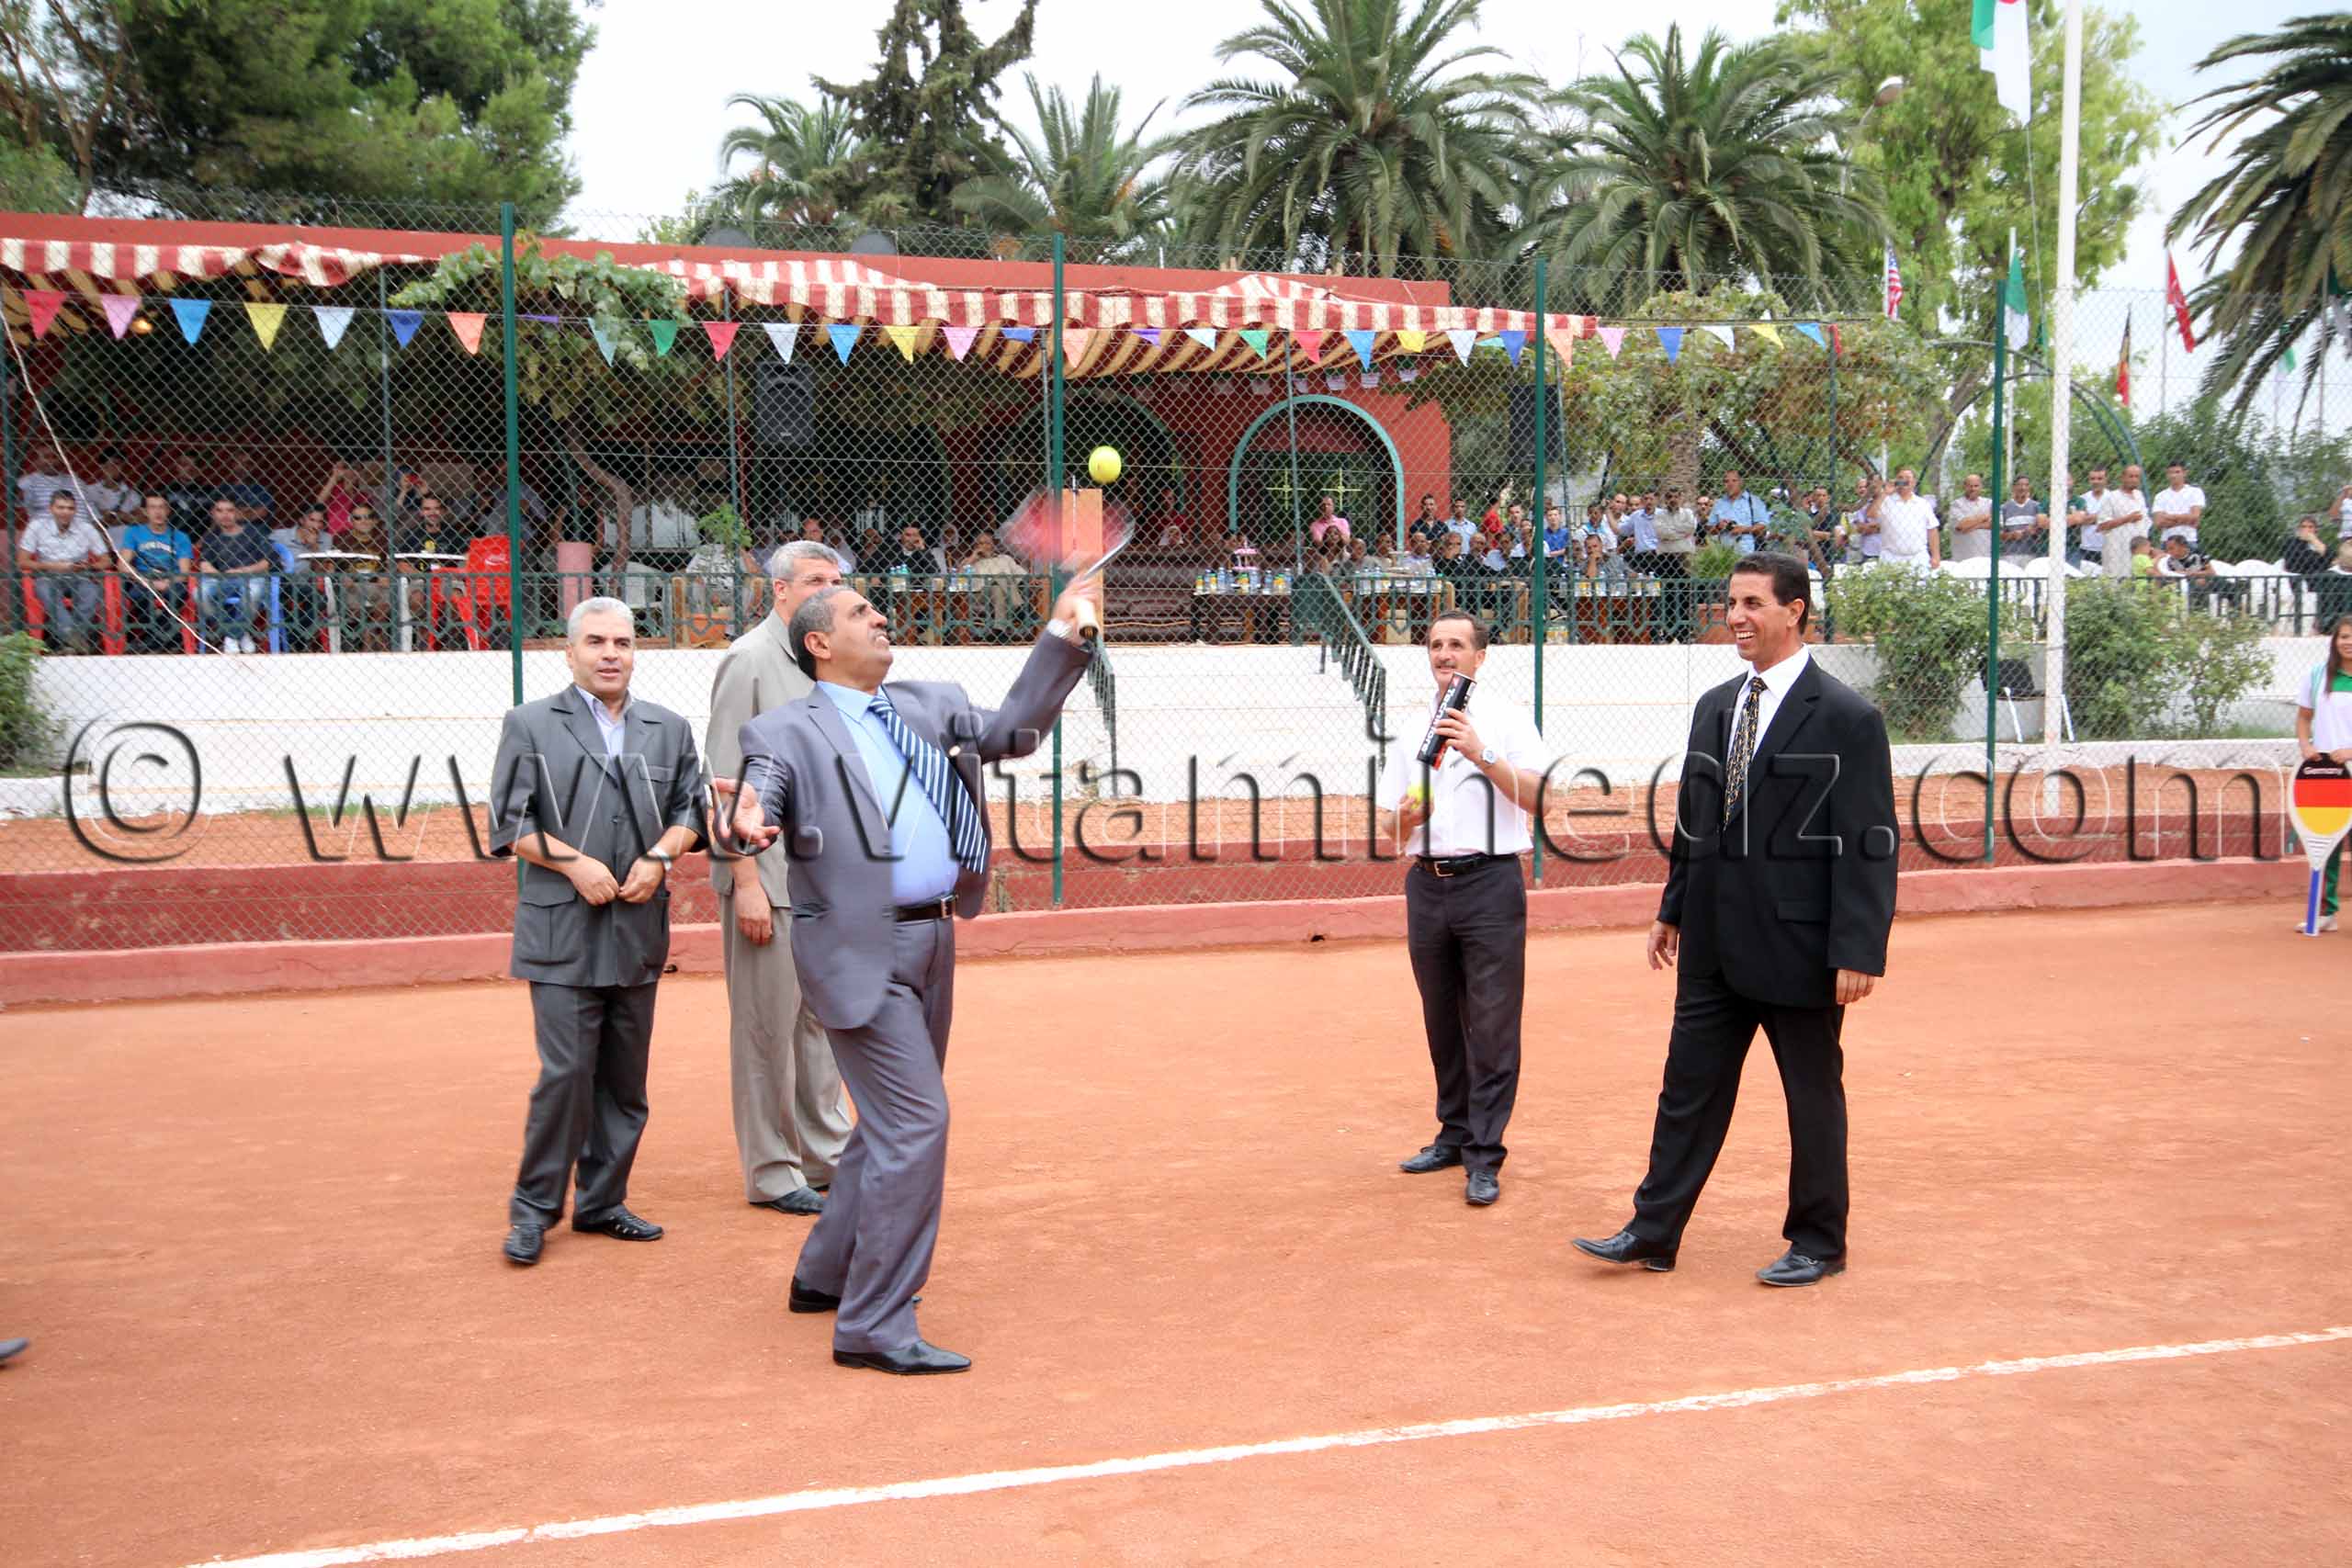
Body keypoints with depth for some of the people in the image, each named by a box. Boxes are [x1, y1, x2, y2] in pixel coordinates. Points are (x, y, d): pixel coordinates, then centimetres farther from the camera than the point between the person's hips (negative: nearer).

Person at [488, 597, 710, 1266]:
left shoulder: (669, 729, 13)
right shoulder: (529, 725, 3)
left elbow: (691, 808, 15)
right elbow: (509, 821, -1)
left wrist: (660, 856, -4)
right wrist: (573, 863, -14)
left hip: (639, 930, 4)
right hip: (561, 929, -4)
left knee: (625, 1078, 9)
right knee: (566, 1072, -9)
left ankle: (603, 1201, 20)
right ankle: (534, 1206, 5)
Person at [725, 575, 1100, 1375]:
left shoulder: (927, 706, 15)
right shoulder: (788, 732, -5)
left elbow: (1012, 730, 16)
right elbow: (762, 797, -18)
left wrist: (1063, 635, 11)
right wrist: (750, 825, -43)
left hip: (932, 941, 8)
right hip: (861, 951, -8)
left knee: (895, 1124, 18)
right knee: (916, 1121, -14)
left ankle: (826, 1274, 37)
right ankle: (874, 1327, -6)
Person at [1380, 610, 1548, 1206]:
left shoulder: (1507, 719, 2)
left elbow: (1534, 796, -11)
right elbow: (1391, 826, 16)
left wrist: (1483, 755, -22)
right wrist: (1407, 815, -6)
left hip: (1490, 884, -5)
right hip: (1427, 885, 5)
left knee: (1492, 1025, -7)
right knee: (1442, 1022, 12)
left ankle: (1484, 1158, -5)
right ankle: (1455, 1135, 23)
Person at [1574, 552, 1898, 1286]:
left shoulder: (1846, 717, -10)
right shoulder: (1714, 707, 10)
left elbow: (1869, 844, -13)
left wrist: (1858, 950, -17)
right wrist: (1672, 911, 15)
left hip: (1800, 944, -6)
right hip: (1714, 944, 6)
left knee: (1813, 1097, 8)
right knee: (1689, 1087, 10)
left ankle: (1817, 1243, 22)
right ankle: (1653, 1232, 17)